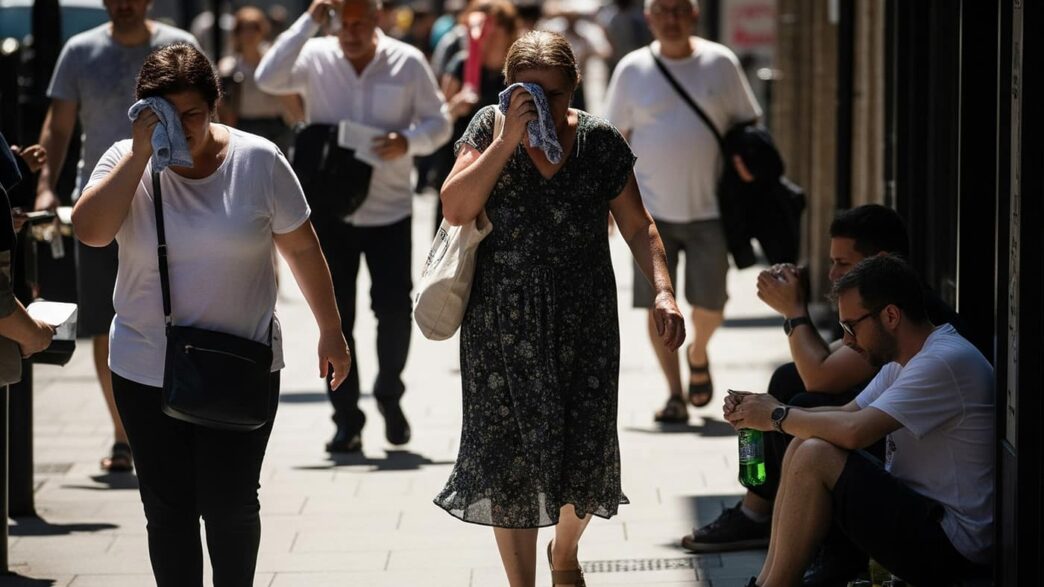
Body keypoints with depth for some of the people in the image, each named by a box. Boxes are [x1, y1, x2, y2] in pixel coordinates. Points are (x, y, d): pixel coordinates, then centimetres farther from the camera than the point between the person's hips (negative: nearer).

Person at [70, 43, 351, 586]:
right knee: (168, 508, 8)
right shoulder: (127, 162, -3)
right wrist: (142, 154, -21)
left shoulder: (257, 161, -5)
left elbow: (301, 247, 3)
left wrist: (331, 332, 5)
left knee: (230, 504, 0)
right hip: (147, 372, 1)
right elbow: (90, 231, -20)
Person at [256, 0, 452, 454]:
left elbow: (439, 123, 2)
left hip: (390, 209, 0)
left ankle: (389, 393, 22)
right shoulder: (315, 57, -3)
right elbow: (268, 79, -20)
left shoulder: (407, 62, -2)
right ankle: (346, 419, 12)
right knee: (335, 316, 3)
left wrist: (410, 141, -20)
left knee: (395, 309, -5)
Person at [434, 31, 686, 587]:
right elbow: (455, 208, -12)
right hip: (504, 326, -1)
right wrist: (509, 140, -18)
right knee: (509, 454, -2)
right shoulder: (490, 127, -1)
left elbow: (637, 227, 4)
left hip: (584, 323, 1)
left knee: (583, 454, 1)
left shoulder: (599, 140, 0)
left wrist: (663, 290, -11)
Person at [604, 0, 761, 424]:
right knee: (658, 305, -4)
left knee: (710, 307, 3)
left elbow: (746, 124, 11)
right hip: (652, 209, 0)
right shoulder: (632, 70, 1)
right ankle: (675, 394, 6)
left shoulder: (720, 63, 2)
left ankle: (698, 355, 36)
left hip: (708, 207, 0)